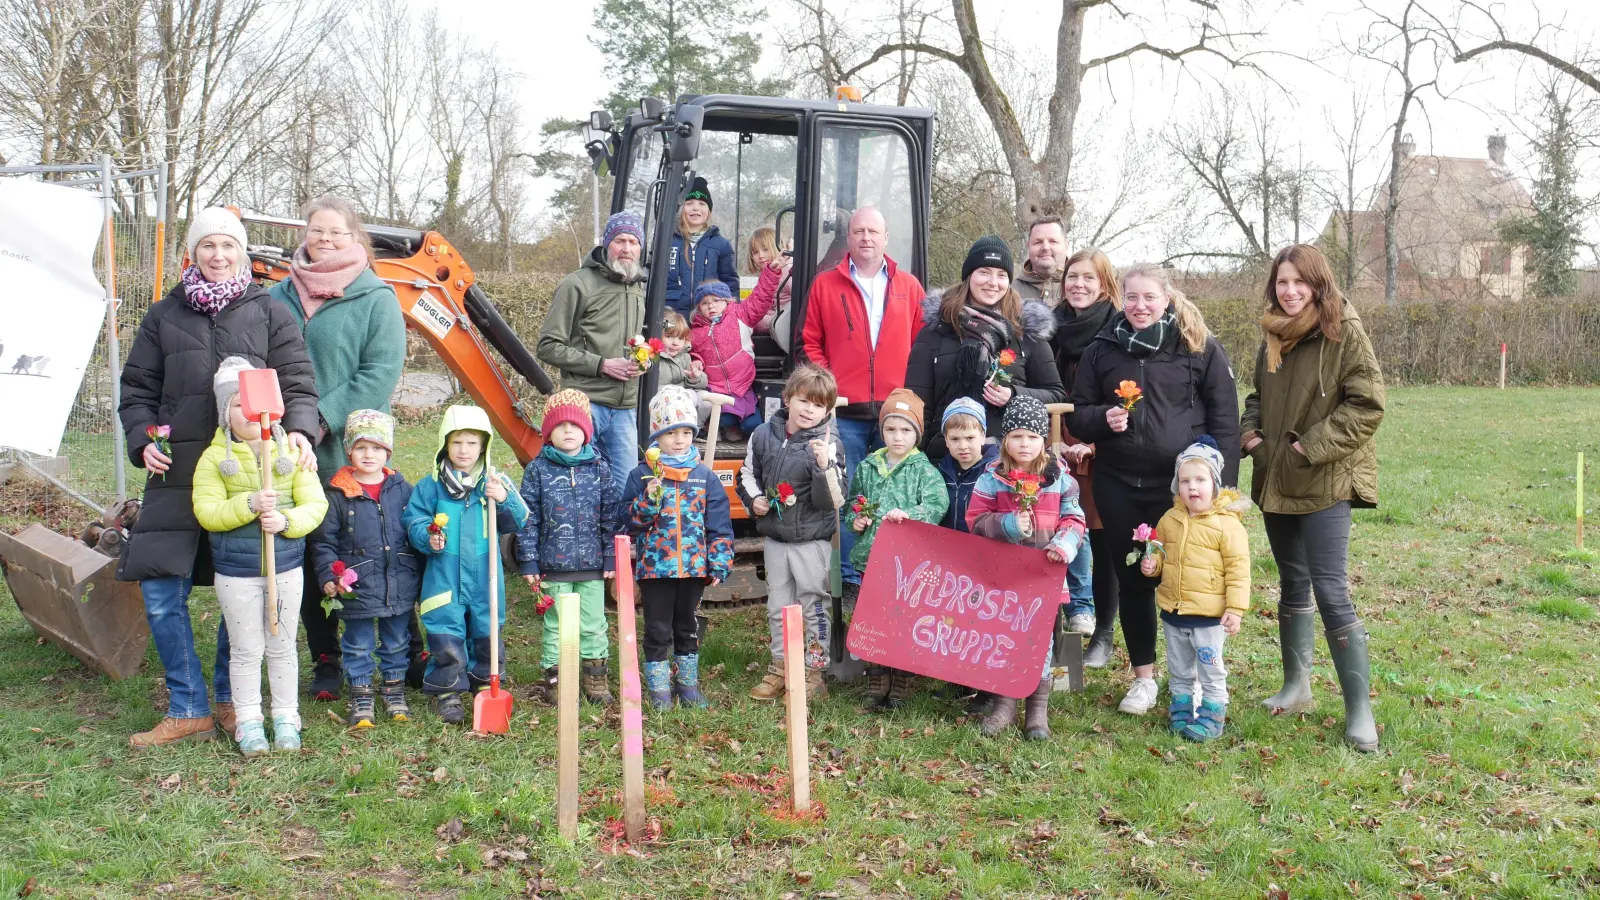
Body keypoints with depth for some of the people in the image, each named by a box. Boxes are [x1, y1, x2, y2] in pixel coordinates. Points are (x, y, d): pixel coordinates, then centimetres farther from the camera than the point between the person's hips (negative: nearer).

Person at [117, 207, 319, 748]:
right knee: (160, 591, -3)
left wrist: (300, 430, -17)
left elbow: (297, 383, 1)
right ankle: (188, 710, 9)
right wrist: (143, 440, -1)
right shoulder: (166, 315, 12)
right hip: (178, 474, 2)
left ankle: (231, 700, 22)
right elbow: (137, 388, 15)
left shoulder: (269, 314, 7)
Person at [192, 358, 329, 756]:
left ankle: (286, 718, 25)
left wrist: (286, 520, -22)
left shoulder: (292, 452, -1)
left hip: (286, 567, 1)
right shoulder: (214, 458, -4)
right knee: (246, 650, 7)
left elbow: (315, 504, -3)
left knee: (282, 646, 13)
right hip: (236, 572, -1)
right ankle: (248, 722, 19)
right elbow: (206, 512, -10)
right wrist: (248, 504, -25)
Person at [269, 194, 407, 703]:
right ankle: (325, 660, 20)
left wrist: (325, 419, -18)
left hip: (352, 455, -4)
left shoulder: (375, 298, -3)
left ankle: (406, 650, 15)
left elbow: (381, 372, -11)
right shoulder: (280, 297, 11)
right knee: (307, 560, 9)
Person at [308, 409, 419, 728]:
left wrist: (422, 582, 8)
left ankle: (394, 688, 31)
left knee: (396, 642, 15)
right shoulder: (338, 493, -5)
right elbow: (323, 541, -3)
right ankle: (361, 694, 23)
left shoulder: (402, 489, 2)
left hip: (400, 586, 2)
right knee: (359, 645, 9)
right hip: (356, 588, -2)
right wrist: (328, 577, -13)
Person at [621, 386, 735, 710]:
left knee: (687, 627, 15)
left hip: (694, 565, 2)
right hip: (654, 566, -2)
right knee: (658, 630, 5)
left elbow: (719, 525, 3)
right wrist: (649, 498, -23)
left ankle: (688, 684, 28)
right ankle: (659, 689, 16)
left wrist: (719, 563, -2)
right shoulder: (642, 475, -3)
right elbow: (630, 521, -8)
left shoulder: (704, 476, 2)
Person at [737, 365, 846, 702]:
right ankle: (780, 667, 29)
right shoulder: (764, 435, -1)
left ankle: (814, 671, 18)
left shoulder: (828, 444, -13)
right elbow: (748, 473, 15)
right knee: (777, 607, 15)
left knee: (814, 607, 5)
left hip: (813, 539, -4)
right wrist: (753, 499, -3)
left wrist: (824, 466, -33)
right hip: (774, 537, 4)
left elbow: (832, 501, -18)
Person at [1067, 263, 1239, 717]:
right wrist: (1102, 418, -12)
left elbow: (1225, 421, -1)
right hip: (1118, 484, 3)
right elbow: (1076, 414, 11)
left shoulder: (1201, 349, 0)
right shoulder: (1101, 350, 8)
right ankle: (1144, 676, 23)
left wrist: (1222, 486, -8)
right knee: (1132, 579, 9)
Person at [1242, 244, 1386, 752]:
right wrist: (1250, 432, 4)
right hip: (1277, 481, 7)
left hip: (1326, 482, -7)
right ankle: (1297, 686, 30)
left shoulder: (1344, 332, -11)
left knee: (1330, 590, -10)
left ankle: (1359, 710, -1)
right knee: (1293, 584, 16)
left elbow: (1367, 404, -15)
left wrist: (1312, 447, -17)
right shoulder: (1273, 337, 10)